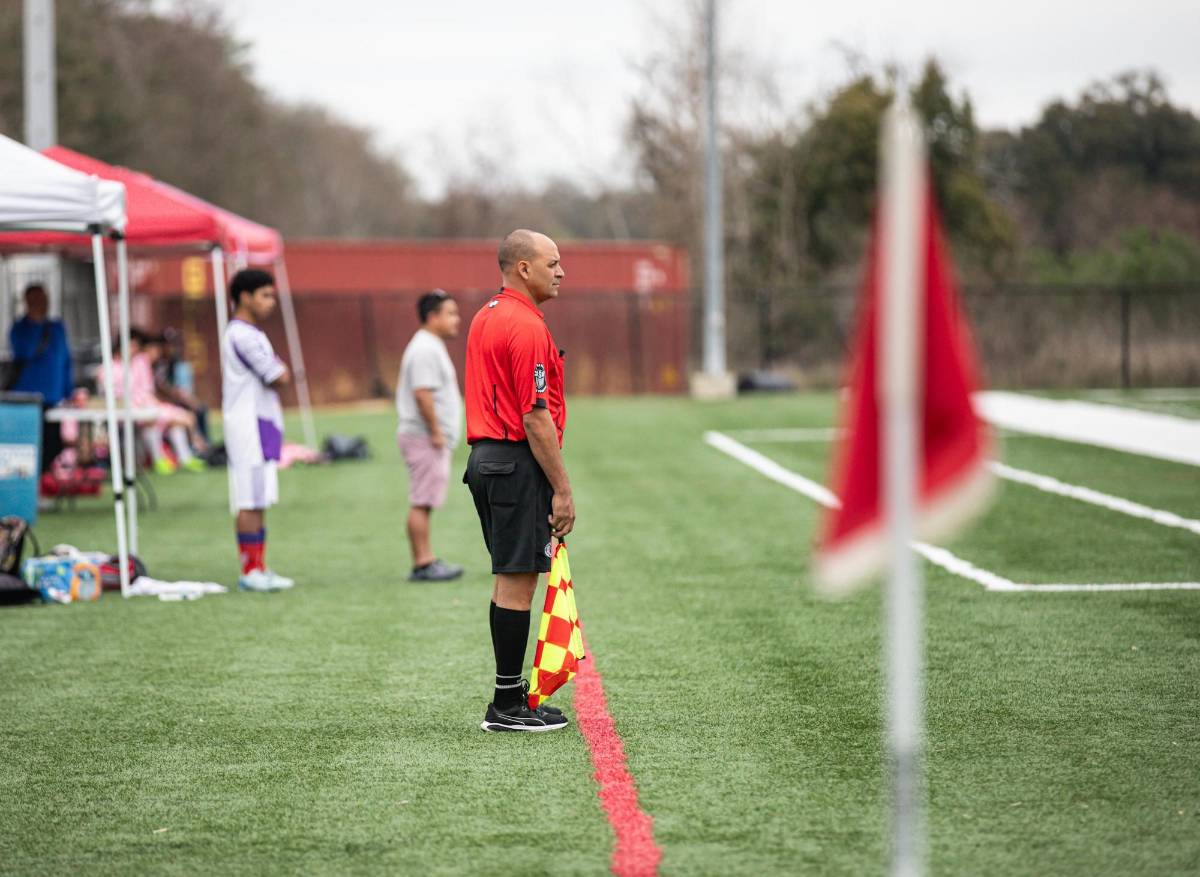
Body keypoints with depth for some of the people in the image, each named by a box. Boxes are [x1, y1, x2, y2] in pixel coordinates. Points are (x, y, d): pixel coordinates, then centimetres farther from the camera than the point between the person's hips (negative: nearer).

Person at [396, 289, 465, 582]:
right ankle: (423, 565, -7)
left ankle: (426, 561, 16)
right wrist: (436, 432, -21)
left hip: (431, 439, 11)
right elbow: (422, 393, -24)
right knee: (421, 502, -8)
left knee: (424, 502, 12)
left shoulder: (431, 347, 18)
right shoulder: (426, 349, -16)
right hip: (424, 438, -11)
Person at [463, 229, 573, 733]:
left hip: (485, 458, 10)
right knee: (517, 582, -6)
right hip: (519, 465, -10)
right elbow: (536, 417, -20)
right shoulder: (527, 327, -16)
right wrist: (562, 490, -16)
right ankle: (507, 707, -3)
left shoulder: (484, 319, 14)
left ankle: (511, 695, 18)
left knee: (510, 580, 14)